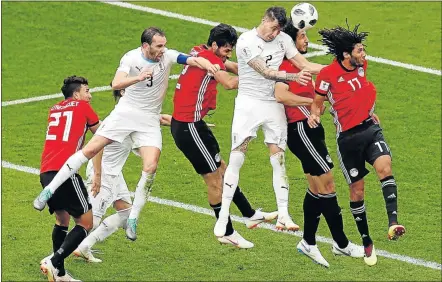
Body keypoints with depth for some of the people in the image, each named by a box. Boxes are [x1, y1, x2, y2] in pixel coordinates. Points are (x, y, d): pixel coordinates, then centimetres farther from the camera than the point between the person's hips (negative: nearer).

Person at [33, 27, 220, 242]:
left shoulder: (167, 56, -7)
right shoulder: (131, 58, -12)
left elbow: (193, 60, -21)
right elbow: (116, 84, -27)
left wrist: (208, 65, -43)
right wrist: (137, 78, -45)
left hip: (150, 120, 1)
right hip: (126, 112, -1)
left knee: (151, 166, -16)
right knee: (90, 150, -6)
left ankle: (133, 218, -3)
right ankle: (49, 190, 4)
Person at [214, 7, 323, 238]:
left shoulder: (283, 40, 2)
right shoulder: (246, 42, -12)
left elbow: (305, 65, -1)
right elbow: (266, 72, -19)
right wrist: (294, 77, -30)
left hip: (274, 105, 4)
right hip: (249, 103, -4)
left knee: (279, 160, 0)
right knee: (236, 158, -6)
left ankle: (283, 215, 2)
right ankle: (223, 216, -1)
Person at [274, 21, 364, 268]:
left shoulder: (297, 65, 17)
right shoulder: (286, 66, -13)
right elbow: (281, 94, -29)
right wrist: (313, 102, -23)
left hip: (309, 129, 10)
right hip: (301, 129, -10)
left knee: (317, 187, 14)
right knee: (327, 184, -6)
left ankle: (308, 242, 21)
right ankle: (341, 243, 1)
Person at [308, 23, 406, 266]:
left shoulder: (360, 66, 4)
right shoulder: (328, 75, -12)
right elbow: (317, 101, 0)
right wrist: (314, 115, -19)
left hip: (370, 128, 4)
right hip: (348, 137, -4)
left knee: (384, 166, -25)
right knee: (357, 190, 4)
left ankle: (393, 222, -33)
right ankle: (366, 242, 18)